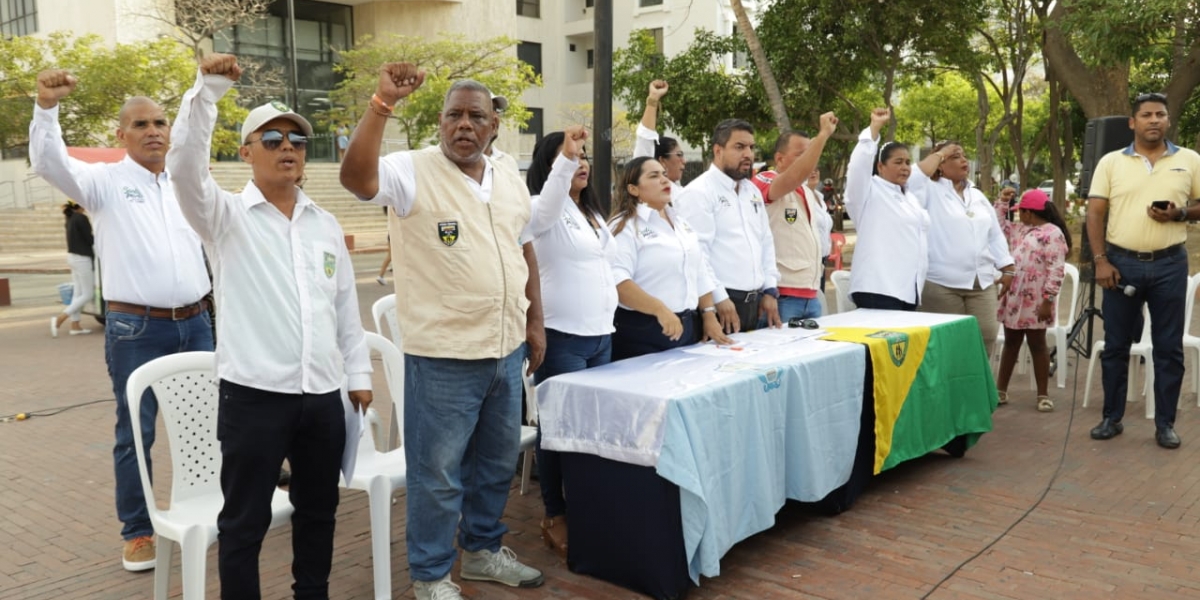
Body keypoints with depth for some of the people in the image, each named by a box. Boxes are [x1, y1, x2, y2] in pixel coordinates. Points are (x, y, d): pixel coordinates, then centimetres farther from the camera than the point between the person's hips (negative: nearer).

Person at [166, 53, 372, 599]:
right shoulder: (227, 216, -1)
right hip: (253, 395, -5)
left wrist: (359, 372, 14)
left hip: (323, 395, 5)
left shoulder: (325, 224, 12)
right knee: (244, 521, 6)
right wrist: (207, 89, -29)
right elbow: (185, 166, -21)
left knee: (318, 511, 18)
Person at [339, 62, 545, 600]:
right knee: (438, 474, 6)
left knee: (496, 462, 20)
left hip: (506, 351, 7)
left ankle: (482, 550, 41)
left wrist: (534, 321, 15)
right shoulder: (412, 173, -11)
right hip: (442, 356, -6)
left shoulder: (511, 184, 8)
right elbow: (355, 176, -30)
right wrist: (383, 102, -36)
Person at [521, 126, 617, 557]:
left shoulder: (592, 212, 19)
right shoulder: (542, 210, -7)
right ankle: (555, 518, 10)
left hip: (600, 335, 8)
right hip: (560, 337, -8)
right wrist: (565, 155, -45)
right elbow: (550, 200, -31)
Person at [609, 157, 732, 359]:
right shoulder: (626, 226, -10)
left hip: (687, 327, 8)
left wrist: (709, 315, 11)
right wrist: (659, 309, -29)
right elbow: (617, 280, -23)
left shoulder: (680, 221, 15)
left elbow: (700, 272, 19)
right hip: (642, 333, -8)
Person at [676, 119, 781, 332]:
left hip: (754, 302, 8)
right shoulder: (698, 192, -9)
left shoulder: (753, 191, 17)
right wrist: (719, 298, -20)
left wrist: (770, 290, 11)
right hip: (722, 303, -8)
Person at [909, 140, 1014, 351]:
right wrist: (938, 154, -10)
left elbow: (995, 236, 21)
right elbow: (913, 179, -24)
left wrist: (1007, 269, 14)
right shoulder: (931, 191, -1)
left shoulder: (978, 195, 18)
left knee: (986, 335, 2)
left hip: (982, 282, 6)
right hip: (941, 283, -6)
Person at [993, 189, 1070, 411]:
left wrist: (1048, 300, -21)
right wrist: (1002, 200, 15)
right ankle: (1001, 390, 21)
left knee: (1037, 345, 2)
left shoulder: (1052, 234, -14)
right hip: (1013, 297, 8)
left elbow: (1056, 270, -18)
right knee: (1010, 343, 13)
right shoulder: (1019, 229, 12)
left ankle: (1043, 394, 12)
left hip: (1034, 302, -7)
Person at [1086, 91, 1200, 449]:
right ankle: (1112, 418, 18)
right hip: (1122, 263, 0)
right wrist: (1100, 261, -8)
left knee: (1169, 348, 5)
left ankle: (1165, 424, 15)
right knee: (1115, 345, 6)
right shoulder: (1111, 162, 3)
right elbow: (1095, 213, 0)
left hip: (1169, 264, 0)